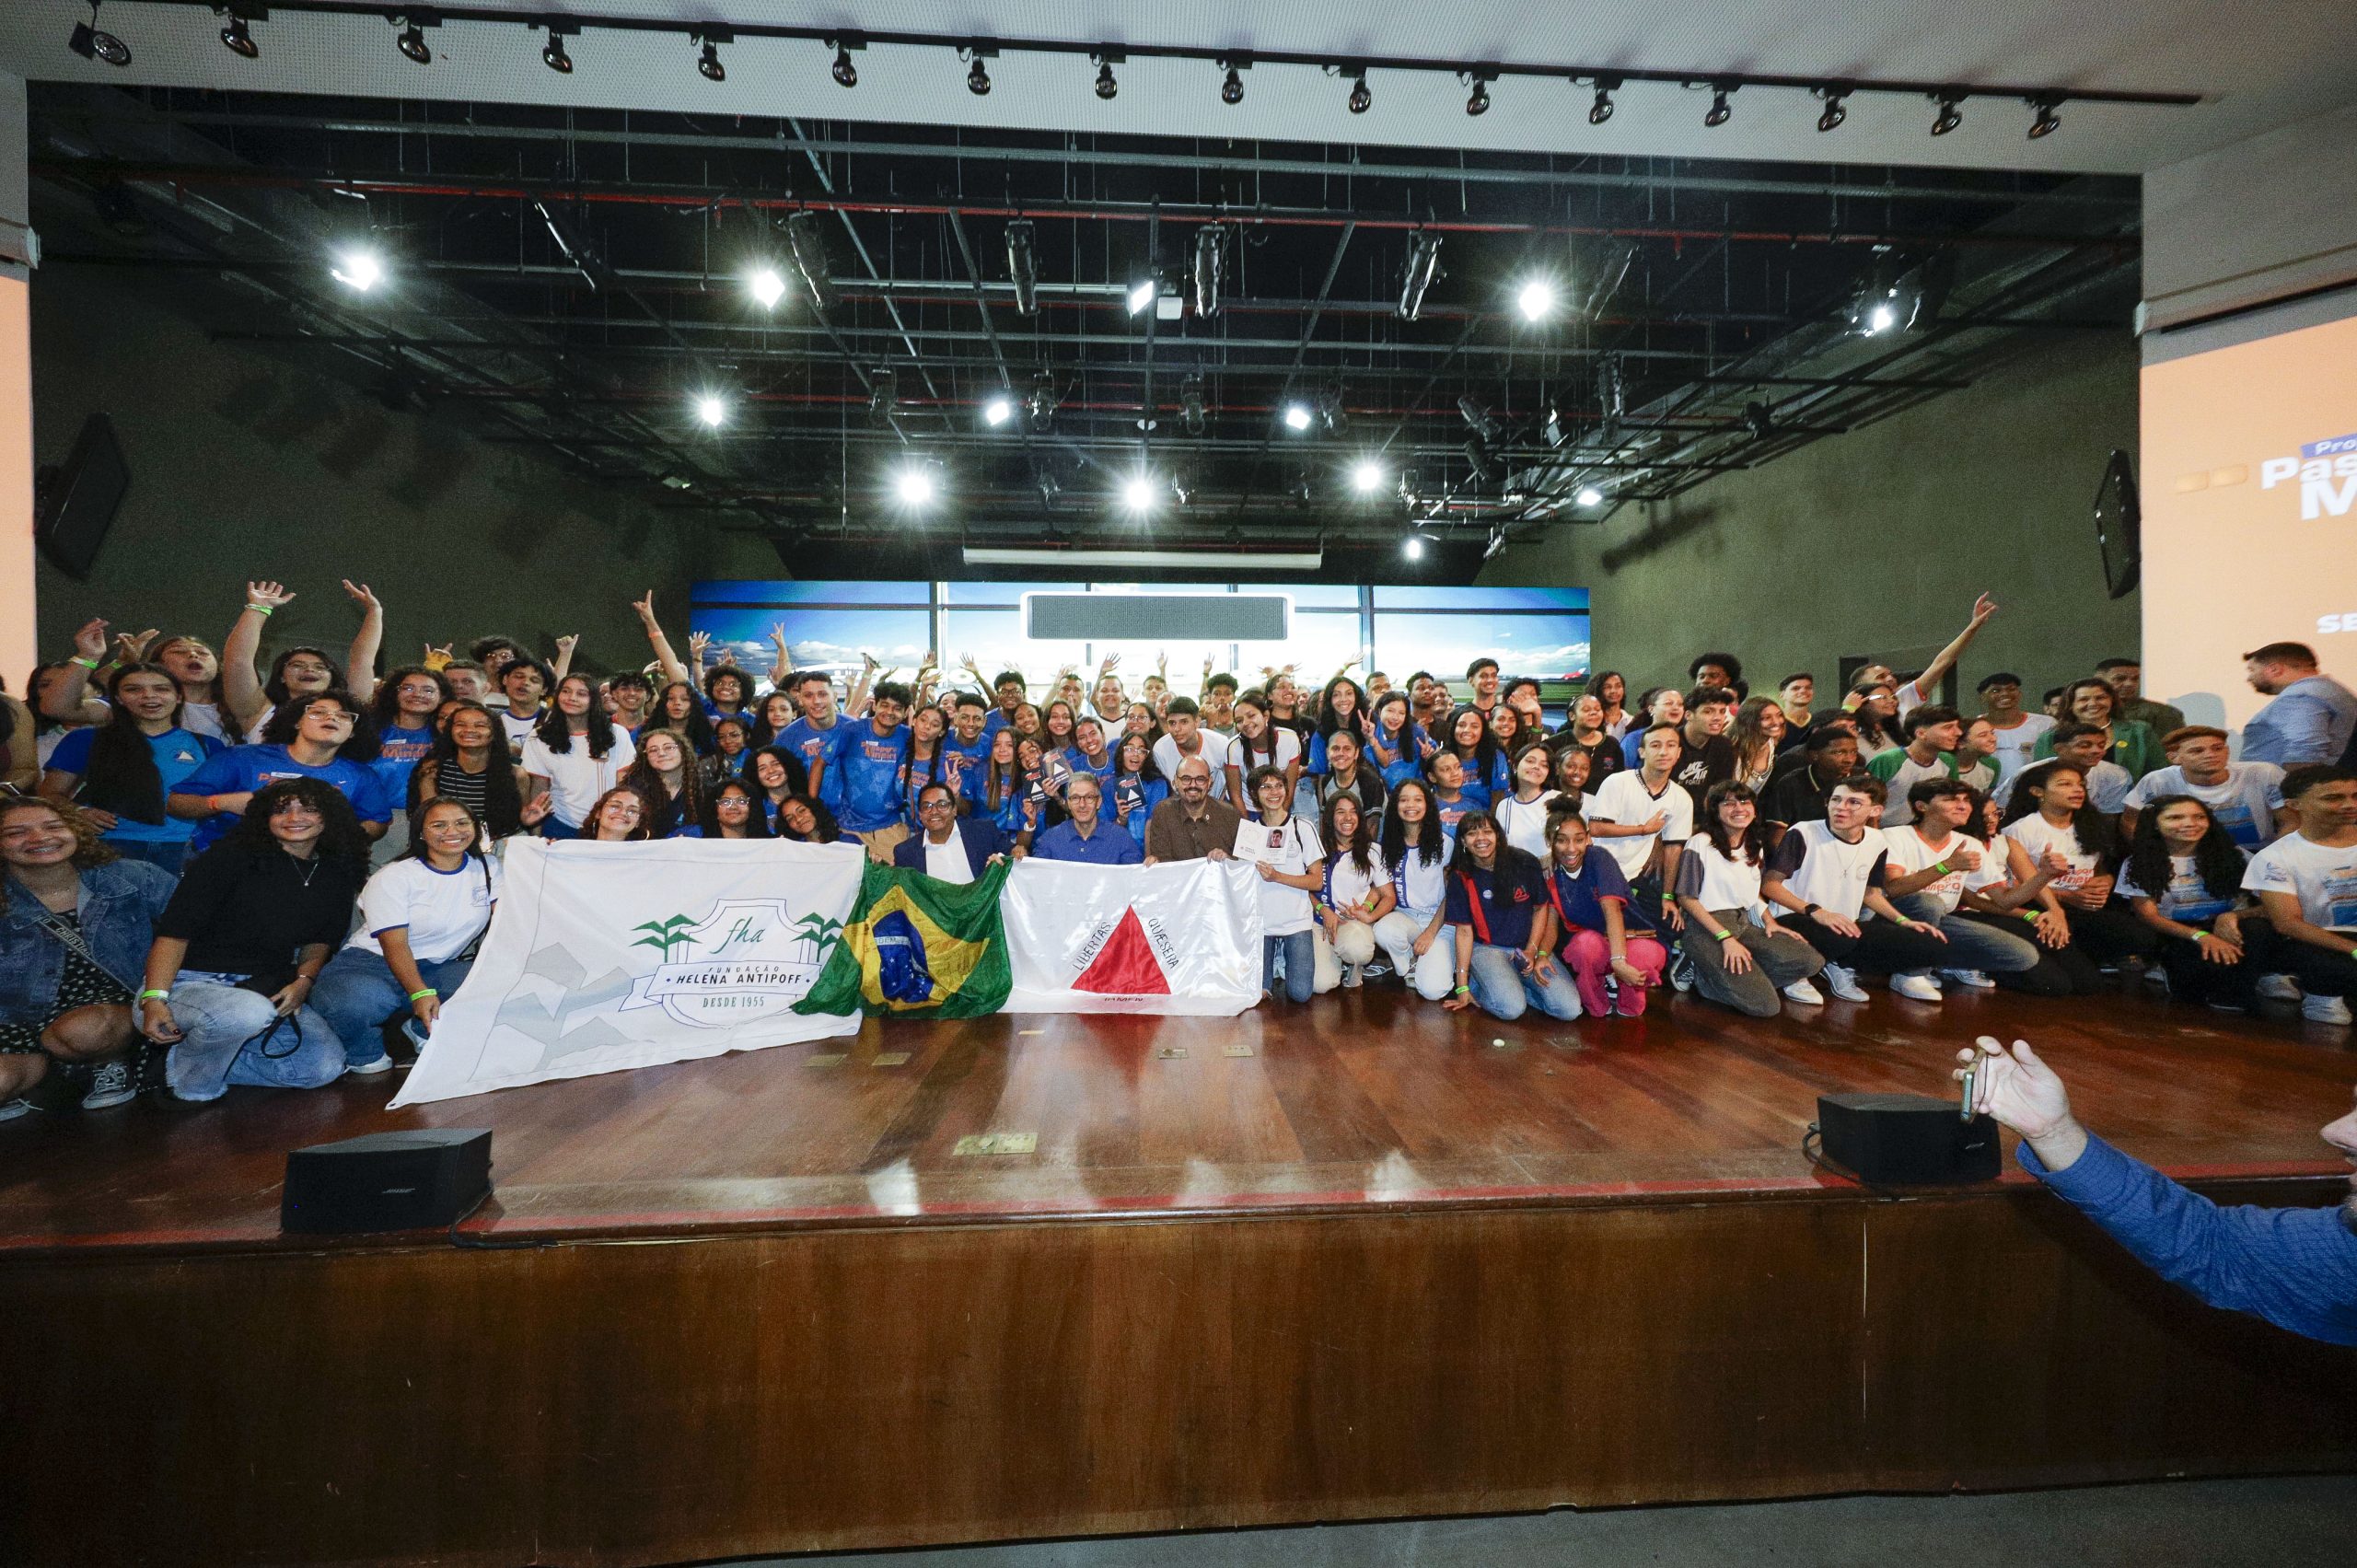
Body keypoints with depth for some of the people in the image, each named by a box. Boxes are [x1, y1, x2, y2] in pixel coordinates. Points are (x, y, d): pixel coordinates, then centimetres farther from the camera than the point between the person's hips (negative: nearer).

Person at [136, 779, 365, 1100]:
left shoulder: (335, 875, 9)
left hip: (267, 990, 5)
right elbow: (174, 930, -12)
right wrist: (154, 998, -23)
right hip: (192, 983, -5)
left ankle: (201, 1058, 5)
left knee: (326, 1067, -12)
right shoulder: (231, 857, -7)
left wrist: (303, 981, -2)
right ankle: (190, 1083, -8)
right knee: (250, 1012, -40)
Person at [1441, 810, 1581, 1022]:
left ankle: (1512, 986, 3)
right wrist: (1462, 987, -7)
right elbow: (1464, 930, -4)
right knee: (1511, 1008, -30)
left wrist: (1532, 950, -5)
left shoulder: (1525, 864, -3)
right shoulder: (1461, 877, -5)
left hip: (1528, 946, 3)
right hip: (1487, 949, -3)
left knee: (1570, 1008, -17)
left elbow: (1541, 908, 8)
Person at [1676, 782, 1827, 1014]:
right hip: (1706, 929, -8)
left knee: (1812, 961, -14)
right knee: (1764, 1005, -19)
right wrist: (1725, 937, -15)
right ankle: (1700, 971, 3)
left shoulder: (1755, 846, 15)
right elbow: (1686, 898, -10)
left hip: (1744, 924, 8)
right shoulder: (1701, 843, -9)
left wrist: (1769, 921, 5)